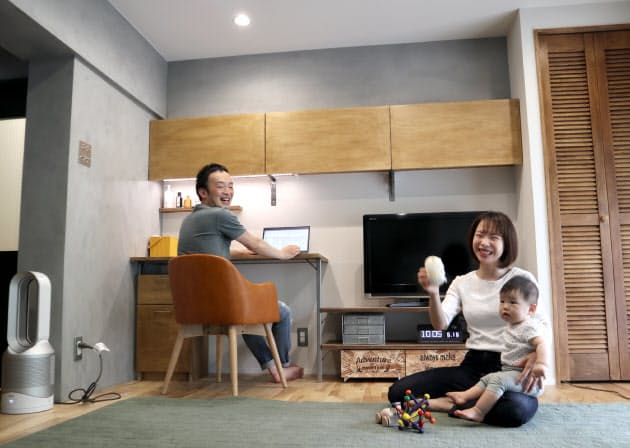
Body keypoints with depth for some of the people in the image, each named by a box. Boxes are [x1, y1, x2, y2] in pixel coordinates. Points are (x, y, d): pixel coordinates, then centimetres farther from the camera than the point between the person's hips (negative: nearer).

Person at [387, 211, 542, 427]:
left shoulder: (522, 279, -1)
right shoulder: (462, 283, 8)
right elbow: (440, 324, -7)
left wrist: (534, 357, -29)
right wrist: (433, 294, -27)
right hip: (472, 366, 3)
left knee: (518, 409, -40)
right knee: (398, 391, -12)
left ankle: (450, 404, -13)